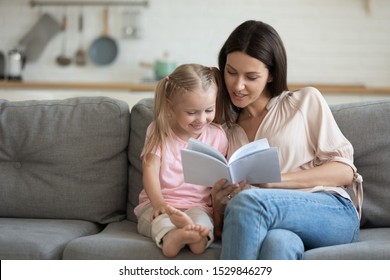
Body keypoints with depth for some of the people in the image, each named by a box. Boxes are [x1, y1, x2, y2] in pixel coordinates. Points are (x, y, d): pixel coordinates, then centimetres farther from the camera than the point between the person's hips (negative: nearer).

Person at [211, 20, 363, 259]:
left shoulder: (306, 102, 15)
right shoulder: (225, 130, 22)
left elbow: (344, 171, 5)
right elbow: (221, 227, 19)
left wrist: (273, 180, -8)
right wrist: (218, 205, -7)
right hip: (273, 225, 2)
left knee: (248, 202, -34)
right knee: (276, 243, -40)